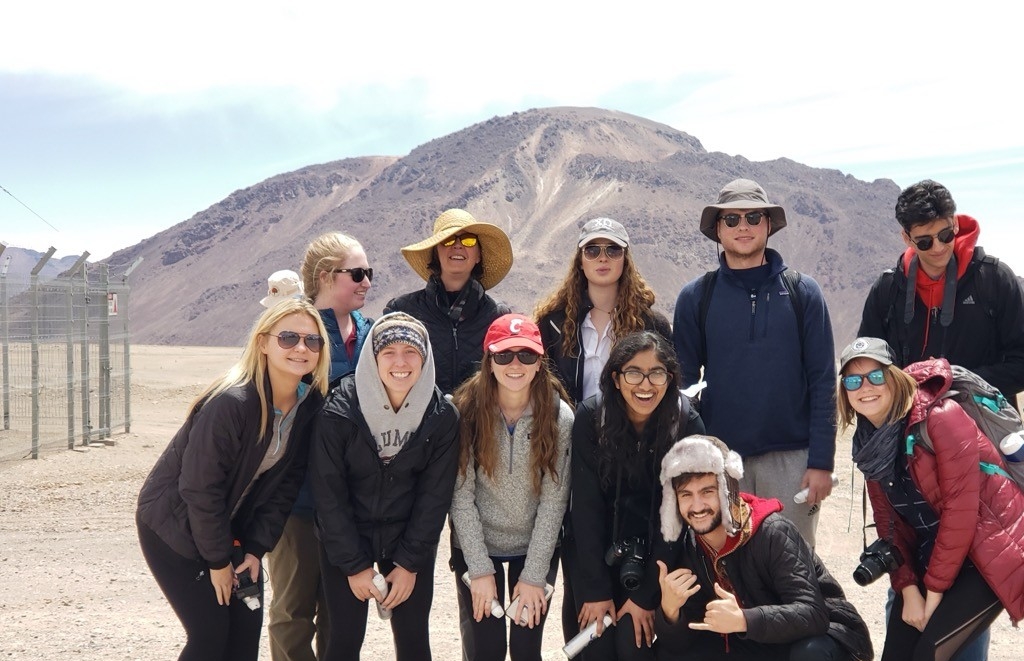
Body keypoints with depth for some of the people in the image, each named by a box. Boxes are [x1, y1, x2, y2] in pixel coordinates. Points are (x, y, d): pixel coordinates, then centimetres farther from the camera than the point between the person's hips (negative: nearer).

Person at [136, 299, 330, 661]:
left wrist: (256, 547, -7)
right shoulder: (231, 402, -29)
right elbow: (199, 487, -24)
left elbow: (285, 483, -2)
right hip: (174, 526, -6)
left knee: (247, 630, 5)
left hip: (231, 527, 7)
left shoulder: (310, 404, -7)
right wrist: (217, 560, -15)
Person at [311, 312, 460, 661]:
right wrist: (354, 564, -11)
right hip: (344, 538, -1)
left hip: (411, 538, 1)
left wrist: (410, 563, -8)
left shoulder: (442, 416, -11)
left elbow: (435, 495, -7)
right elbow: (329, 494, -12)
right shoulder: (338, 411, -17)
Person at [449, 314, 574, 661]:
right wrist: (480, 569, -12)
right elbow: (461, 496, -12)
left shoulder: (559, 415, -13)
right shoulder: (467, 410, -14)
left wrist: (534, 575, -11)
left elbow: (553, 500, -11)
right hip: (476, 546, 0)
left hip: (536, 547, 1)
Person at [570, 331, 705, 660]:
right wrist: (596, 589, -16)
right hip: (598, 552, 1)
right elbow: (586, 506, -14)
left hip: (657, 556, 0)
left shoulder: (687, 424, -17)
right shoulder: (590, 417, -16)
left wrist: (648, 593, -16)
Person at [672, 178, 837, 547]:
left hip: (791, 459, 0)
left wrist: (821, 461, -6)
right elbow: (685, 383, 6)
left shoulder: (802, 291, 3)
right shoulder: (696, 297, 4)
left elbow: (822, 381, 0)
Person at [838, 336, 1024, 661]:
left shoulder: (942, 417, -19)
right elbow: (888, 522, 6)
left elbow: (960, 509, -20)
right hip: (931, 557, 7)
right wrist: (908, 589, -4)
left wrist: (935, 590, -15)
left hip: (989, 555, -7)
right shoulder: (869, 441, 3)